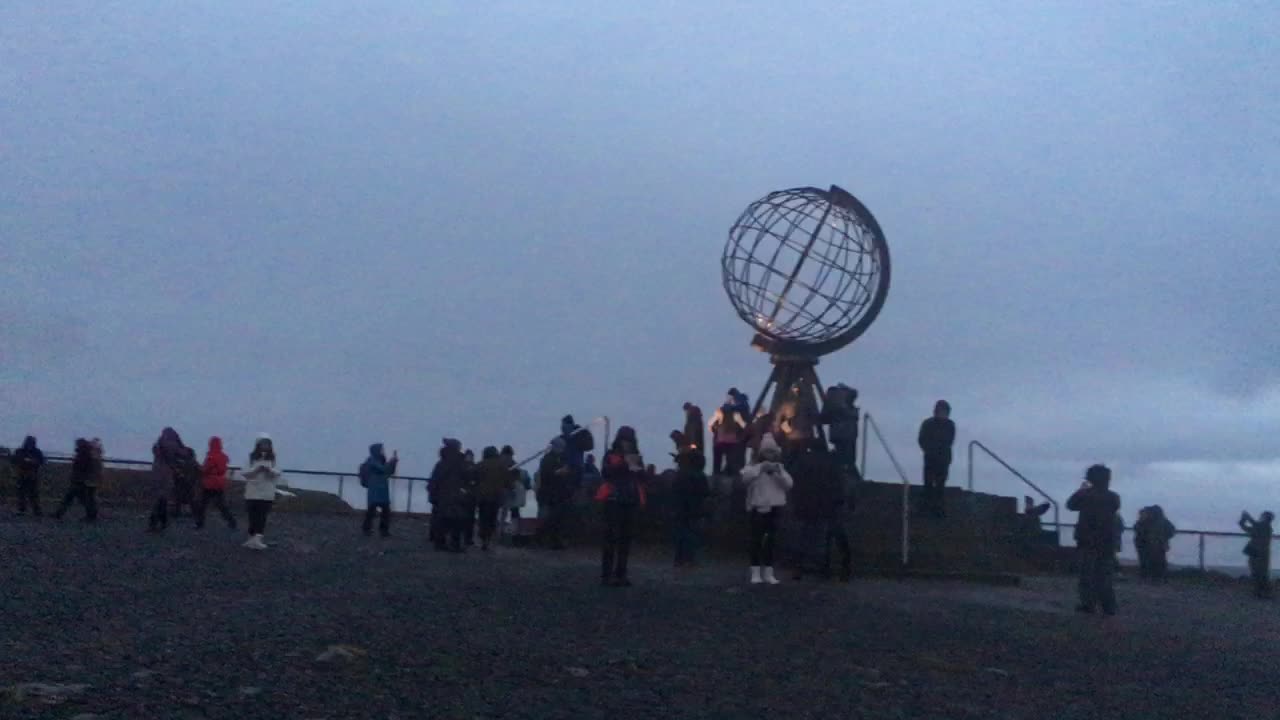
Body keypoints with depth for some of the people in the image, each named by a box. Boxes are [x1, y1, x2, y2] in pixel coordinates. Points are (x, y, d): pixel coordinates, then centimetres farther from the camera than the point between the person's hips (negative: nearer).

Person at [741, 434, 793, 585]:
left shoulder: (779, 468, 12)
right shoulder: (754, 466, 1)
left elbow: (789, 484, 0)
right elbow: (745, 477, -19)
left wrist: (779, 472, -14)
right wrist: (761, 467, -25)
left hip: (775, 508, 3)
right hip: (758, 508, -3)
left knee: (771, 540, 5)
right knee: (757, 540, -5)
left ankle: (768, 573, 9)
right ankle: (755, 573, -3)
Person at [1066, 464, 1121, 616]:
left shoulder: (1086, 495, -9)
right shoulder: (1113, 497, 1)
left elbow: (1071, 505, 2)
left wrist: (1081, 490, 13)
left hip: (1088, 539, -3)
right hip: (1107, 540, 3)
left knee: (1087, 572, 2)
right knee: (1105, 573, 9)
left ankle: (1088, 603, -3)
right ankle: (1109, 606, 6)